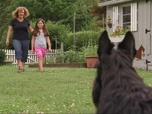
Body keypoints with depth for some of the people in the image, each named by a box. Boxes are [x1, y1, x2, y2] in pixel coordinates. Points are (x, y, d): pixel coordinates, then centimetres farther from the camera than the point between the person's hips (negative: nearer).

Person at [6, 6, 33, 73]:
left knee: (24, 54, 3)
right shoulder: (13, 21, 1)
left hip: (25, 39, 3)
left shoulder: (26, 21, 7)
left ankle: (23, 67, 15)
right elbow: (10, 30, 5)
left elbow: (31, 29, 19)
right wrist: (7, 39, 0)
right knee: (18, 51, -25)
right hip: (16, 39, -3)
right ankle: (19, 66, -27)